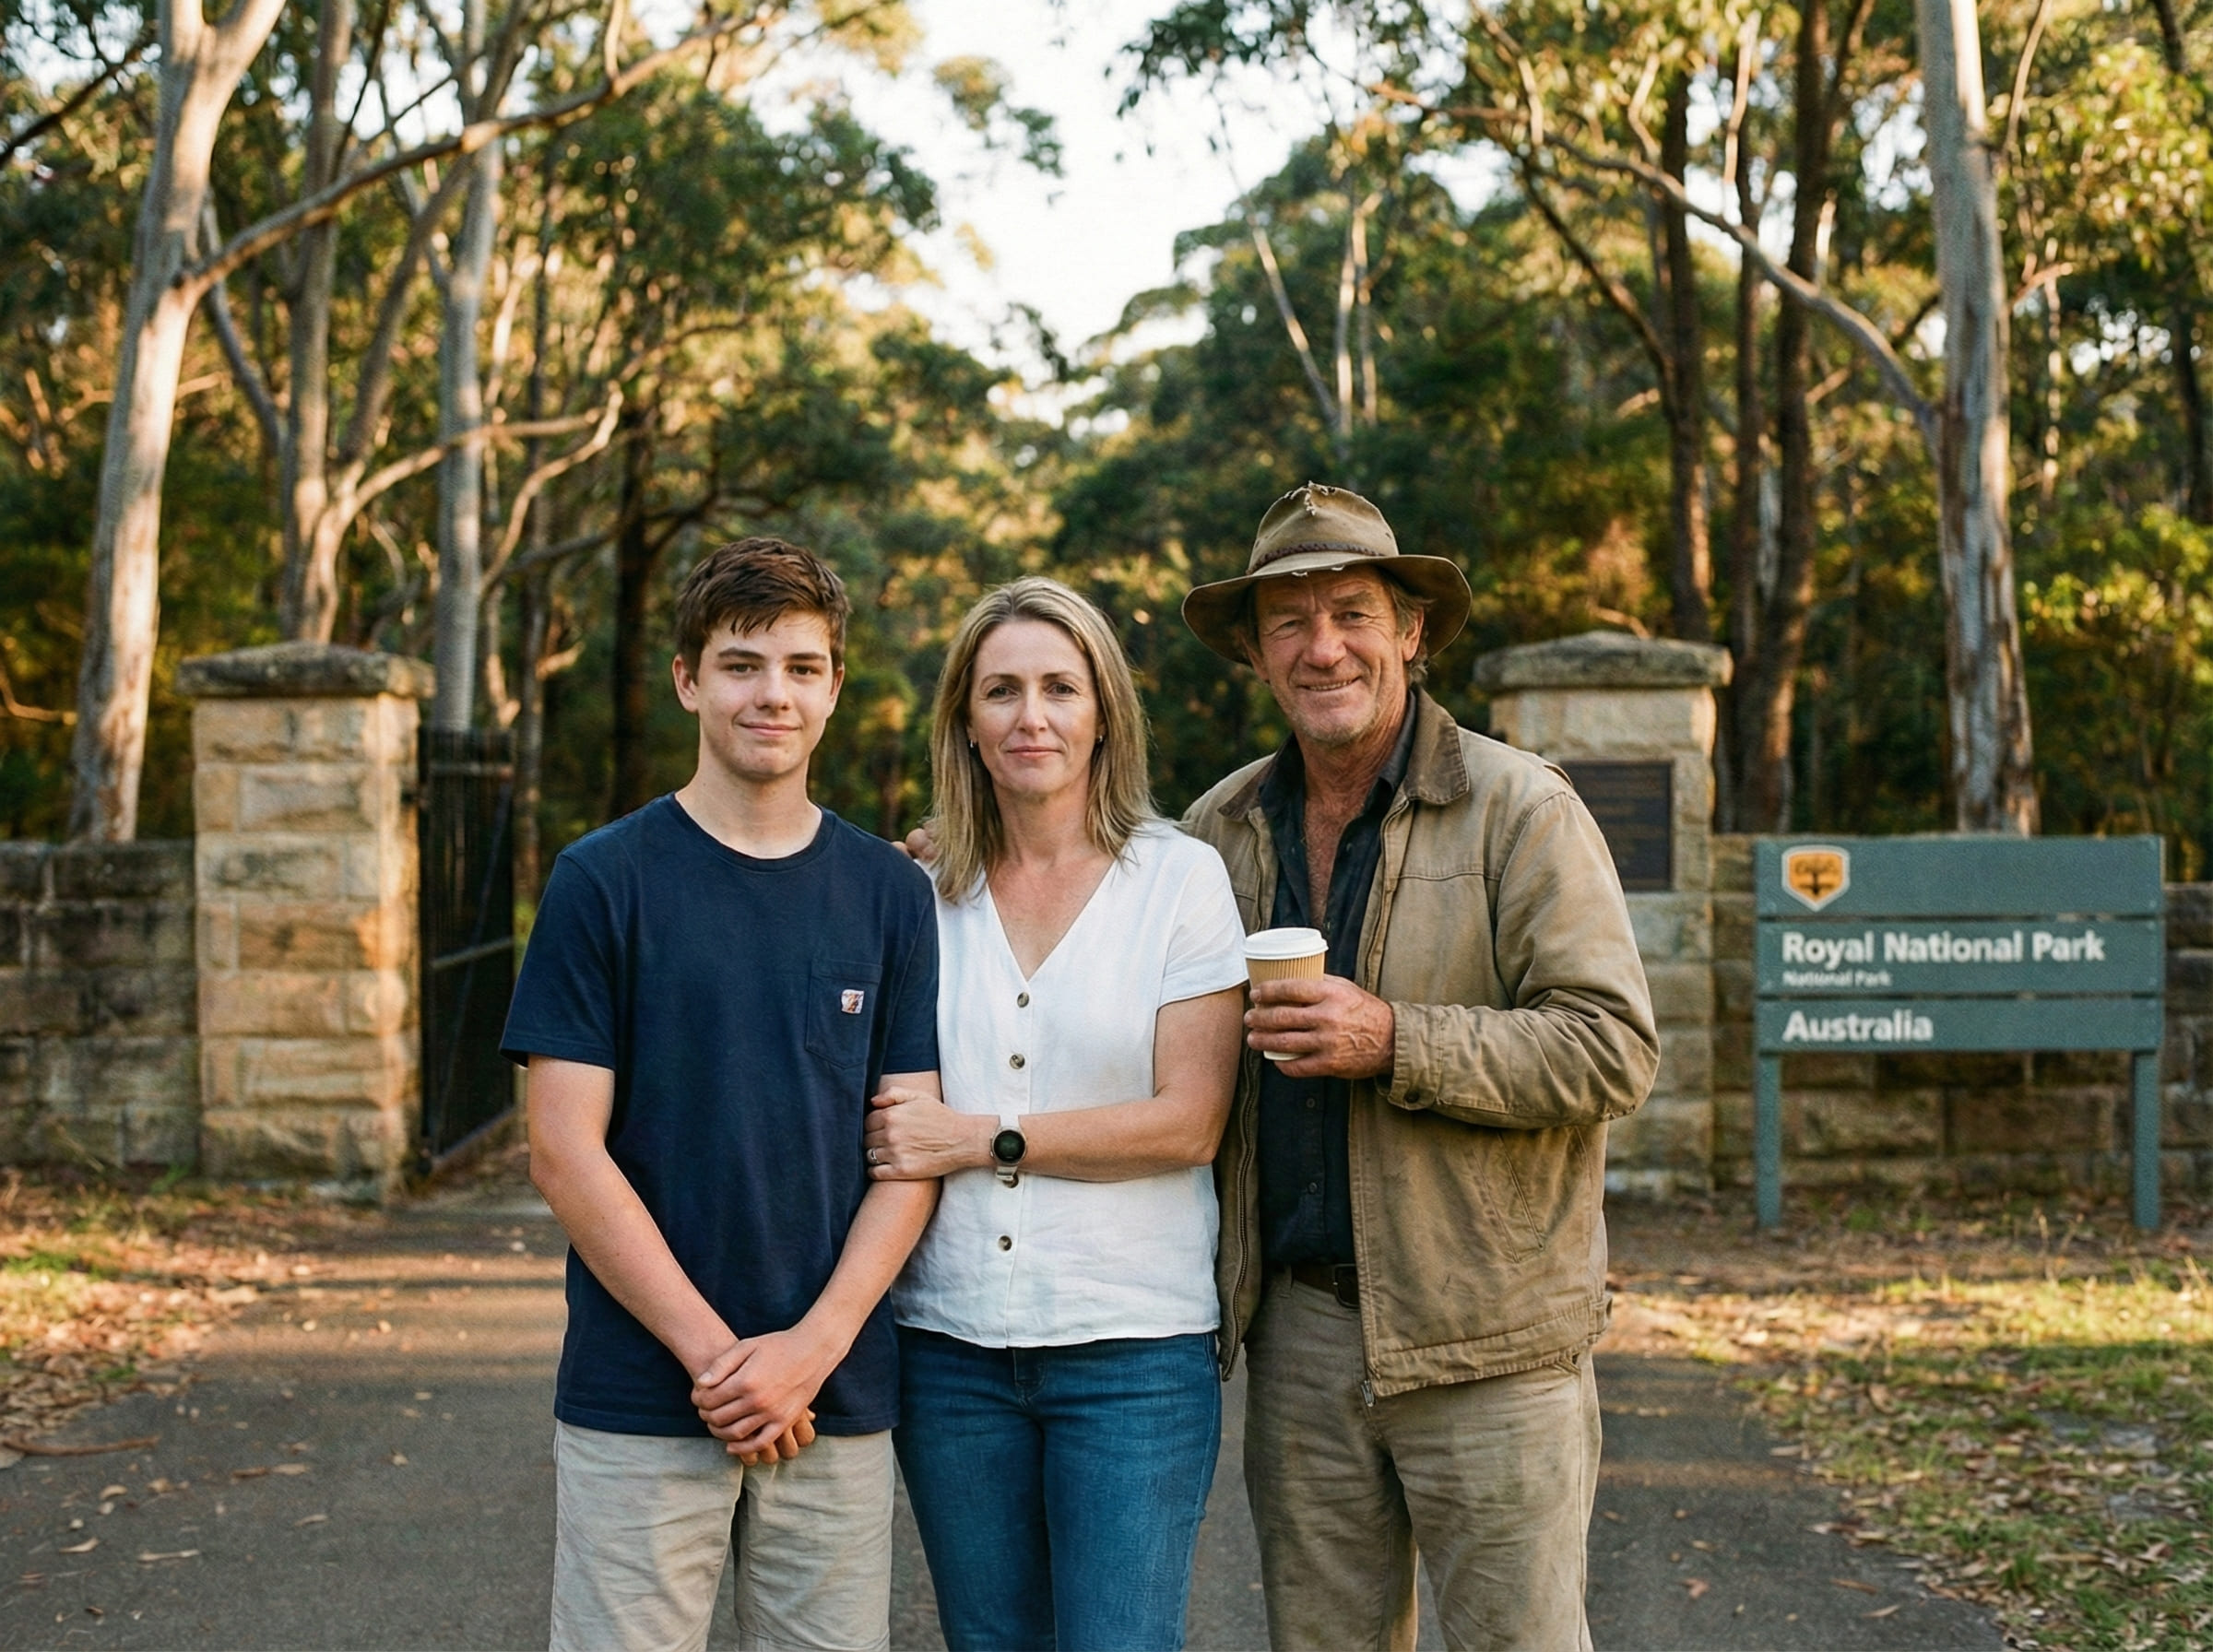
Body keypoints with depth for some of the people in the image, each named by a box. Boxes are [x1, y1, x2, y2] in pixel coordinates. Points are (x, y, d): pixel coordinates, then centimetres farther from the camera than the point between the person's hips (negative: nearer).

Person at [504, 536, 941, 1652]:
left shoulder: (892, 893, 7)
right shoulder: (604, 881, -1)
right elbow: (566, 1151, -5)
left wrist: (811, 1348, -9)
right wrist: (714, 1354, -10)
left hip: (840, 1403, 2)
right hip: (637, 1403, -2)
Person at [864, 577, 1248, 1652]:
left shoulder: (1180, 879, -2)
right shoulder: (927, 895, 8)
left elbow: (1187, 1122, -9)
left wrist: (978, 1139, -12)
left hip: (1133, 1347, -3)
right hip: (951, 1343, 4)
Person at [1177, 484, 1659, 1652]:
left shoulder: (1519, 810, -5)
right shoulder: (1218, 831, 10)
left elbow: (1612, 1050, -12)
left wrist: (1393, 1044, -21)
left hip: (1484, 1338, -4)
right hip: (1296, 1326, 5)